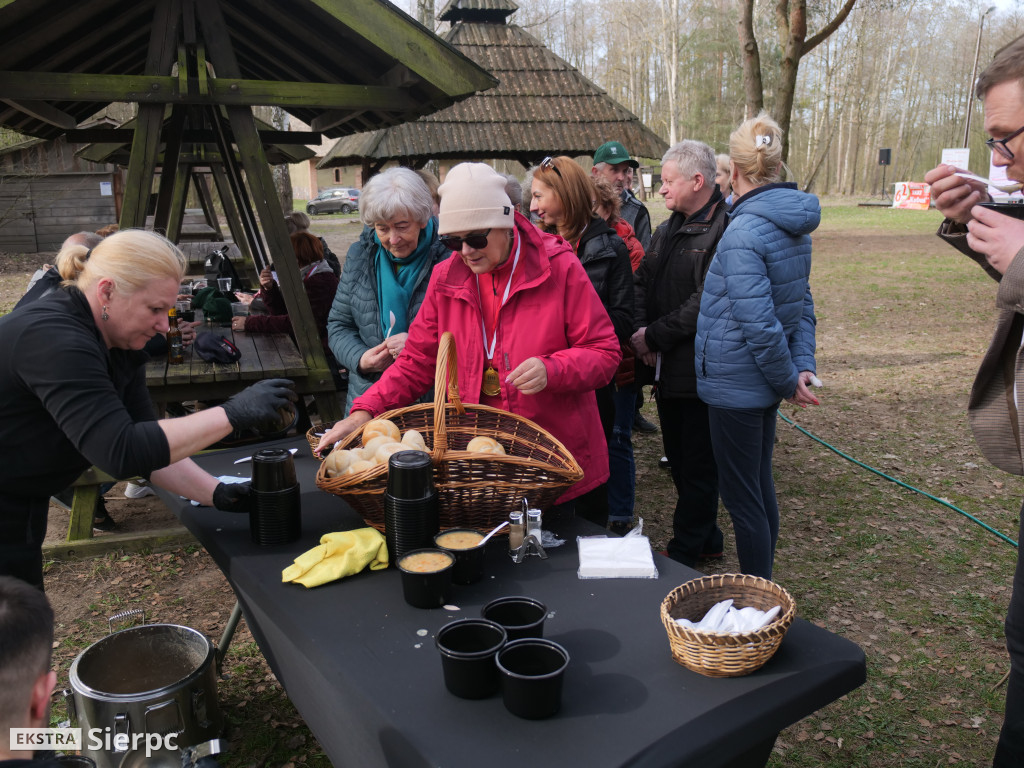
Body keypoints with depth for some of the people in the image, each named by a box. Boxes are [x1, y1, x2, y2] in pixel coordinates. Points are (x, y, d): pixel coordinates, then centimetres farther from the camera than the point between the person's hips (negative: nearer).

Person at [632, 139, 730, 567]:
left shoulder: (724, 231, -16)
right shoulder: (666, 231, 14)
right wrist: (642, 332, -3)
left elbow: (706, 303, -22)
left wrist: (655, 336, -16)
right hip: (668, 367, 9)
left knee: (698, 465, 3)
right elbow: (643, 283, 14)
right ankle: (707, 541, 35)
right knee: (679, 458, 18)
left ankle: (685, 554, 16)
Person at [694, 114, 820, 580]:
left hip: (736, 382, -9)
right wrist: (802, 366, 4)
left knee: (741, 495, 3)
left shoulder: (743, 232, -21)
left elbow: (760, 324, -25)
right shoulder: (795, 224, 8)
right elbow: (802, 304, 11)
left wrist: (787, 380, -14)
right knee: (759, 485, 20)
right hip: (764, 384, 9)